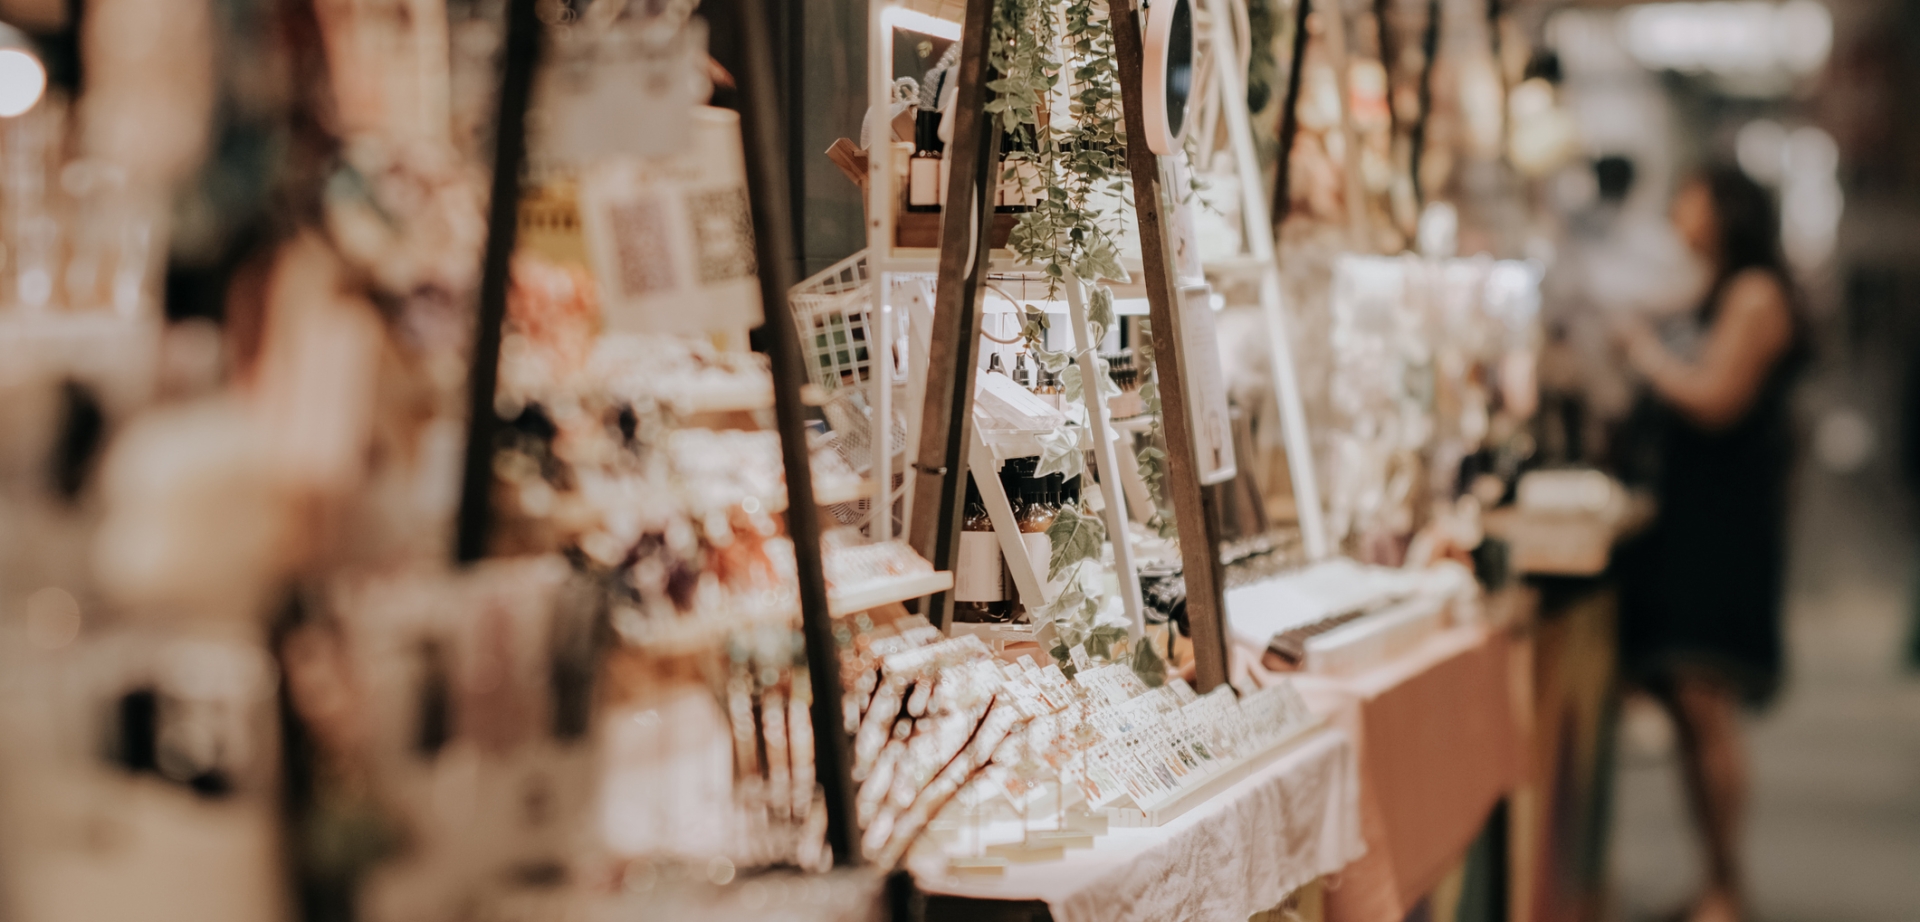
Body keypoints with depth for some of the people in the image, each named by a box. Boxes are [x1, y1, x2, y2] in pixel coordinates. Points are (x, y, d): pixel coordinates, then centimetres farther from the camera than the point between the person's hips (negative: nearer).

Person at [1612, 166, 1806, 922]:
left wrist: (1646, 350, -4)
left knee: (1705, 704, -11)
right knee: (1685, 706, 7)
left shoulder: (1756, 293, -7)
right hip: (1684, 512, 9)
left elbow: (1714, 400, -15)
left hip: (1726, 519, -9)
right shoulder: (1718, 299, 19)